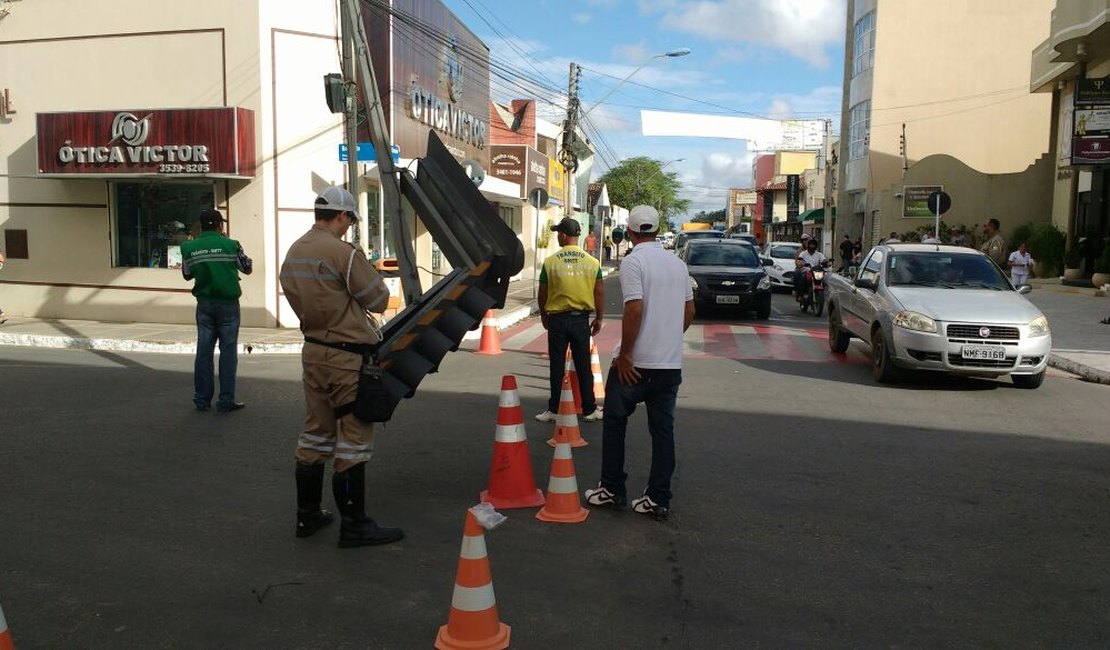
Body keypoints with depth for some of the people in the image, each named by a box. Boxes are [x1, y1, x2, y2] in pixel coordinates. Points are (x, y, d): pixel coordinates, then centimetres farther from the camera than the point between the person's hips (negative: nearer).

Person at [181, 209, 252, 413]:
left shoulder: (189, 248, 1)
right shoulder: (231, 245, -9)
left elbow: (187, 275, 13)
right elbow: (248, 269, 4)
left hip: (204, 304, 3)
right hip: (228, 304, -3)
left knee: (204, 350, 9)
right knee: (228, 351, 1)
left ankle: (202, 399, 14)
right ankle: (226, 401, 2)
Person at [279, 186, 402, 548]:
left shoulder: (293, 252, 10)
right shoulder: (343, 253, -18)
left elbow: (299, 300, 13)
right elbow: (379, 301, -12)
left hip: (313, 350, 9)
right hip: (347, 356, -8)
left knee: (316, 433, 17)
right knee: (353, 440, 0)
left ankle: (307, 515, 27)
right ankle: (354, 525, 8)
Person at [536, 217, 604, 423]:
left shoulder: (550, 262, -7)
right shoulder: (592, 262, -3)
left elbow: (542, 294, 0)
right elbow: (600, 293, 0)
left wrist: (543, 315, 16)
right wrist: (599, 318, 12)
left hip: (557, 319, -1)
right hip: (581, 319, 1)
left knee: (557, 367, 7)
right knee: (583, 366, 10)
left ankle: (554, 410, 13)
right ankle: (589, 410, 16)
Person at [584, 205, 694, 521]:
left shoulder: (633, 261, -11)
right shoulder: (677, 263, 10)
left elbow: (634, 309, -20)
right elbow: (689, 311, 13)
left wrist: (624, 355, -14)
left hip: (637, 363, -6)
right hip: (671, 363, 6)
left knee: (615, 422, 10)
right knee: (663, 429, 9)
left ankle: (612, 489, 17)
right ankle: (658, 500, 13)